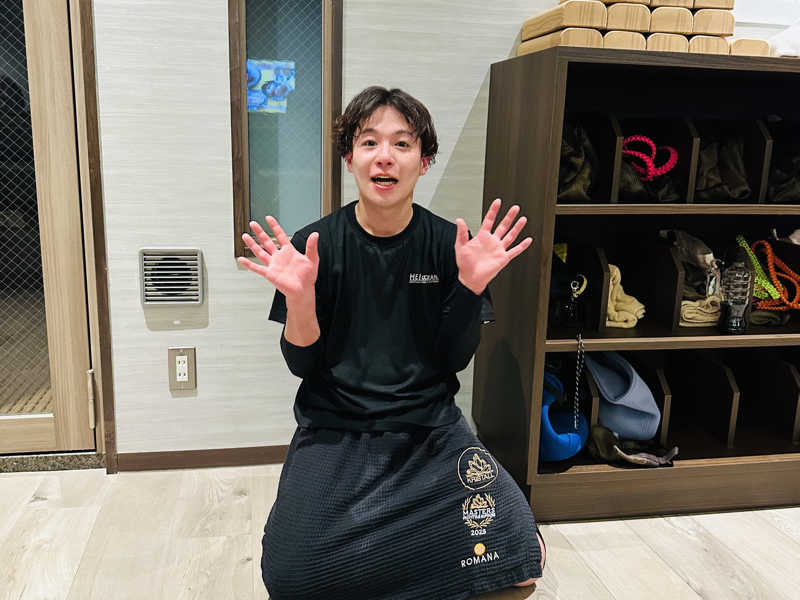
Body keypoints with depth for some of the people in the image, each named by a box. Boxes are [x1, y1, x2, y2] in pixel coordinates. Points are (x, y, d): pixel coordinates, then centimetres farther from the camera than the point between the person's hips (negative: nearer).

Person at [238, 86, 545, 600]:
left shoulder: (447, 244, -4)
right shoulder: (315, 245, -7)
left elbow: (456, 359, -2)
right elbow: (302, 364, -4)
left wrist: (471, 285, -18)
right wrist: (299, 297, -24)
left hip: (431, 431, 2)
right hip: (335, 433, -1)